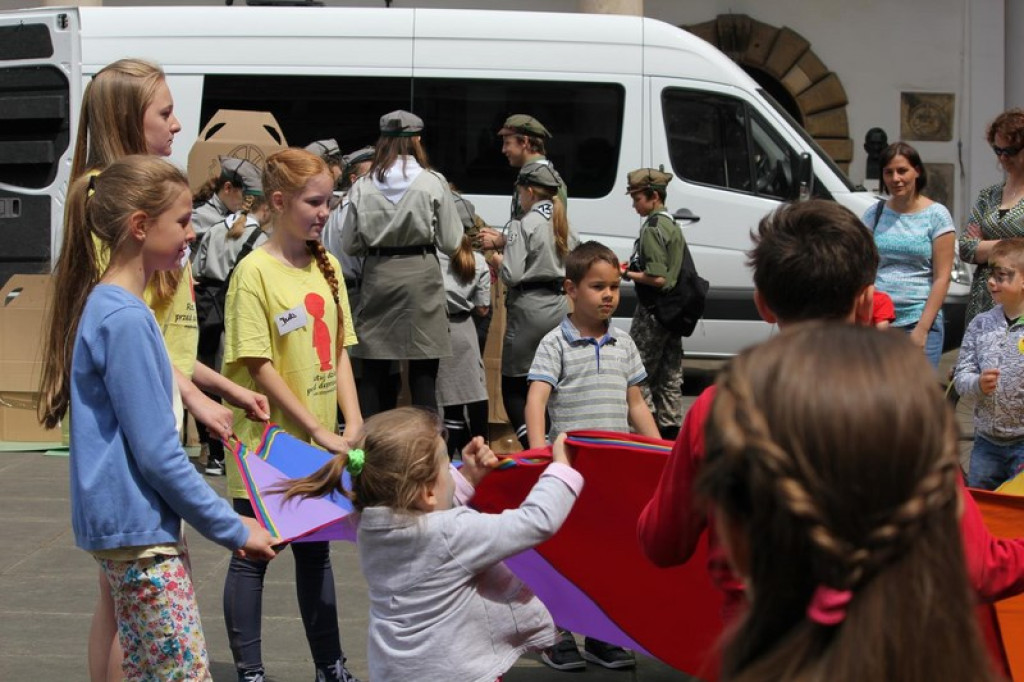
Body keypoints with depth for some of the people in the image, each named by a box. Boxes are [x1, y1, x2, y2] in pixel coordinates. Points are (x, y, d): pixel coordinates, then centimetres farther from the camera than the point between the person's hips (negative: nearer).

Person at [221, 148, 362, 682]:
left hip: (321, 446, 6)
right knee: (252, 555, 5)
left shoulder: (327, 266, 6)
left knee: (315, 552, 15)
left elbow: (338, 353, 9)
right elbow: (258, 366, -16)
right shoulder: (255, 271, -13)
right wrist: (317, 430, -17)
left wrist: (352, 424, -3)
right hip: (268, 442, -6)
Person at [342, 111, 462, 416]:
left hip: (377, 277, 2)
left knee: (373, 374, 8)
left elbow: (349, 244, 3)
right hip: (421, 276, -2)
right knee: (423, 374, 2)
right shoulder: (433, 182, -6)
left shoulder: (363, 186, -1)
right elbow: (450, 243, -3)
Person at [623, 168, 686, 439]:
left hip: (653, 311, -10)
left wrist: (628, 274, -10)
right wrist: (634, 269, 15)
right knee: (669, 376, 13)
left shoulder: (653, 228, -16)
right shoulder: (672, 225, 14)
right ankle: (670, 429, 17)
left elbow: (657, 278, -23)